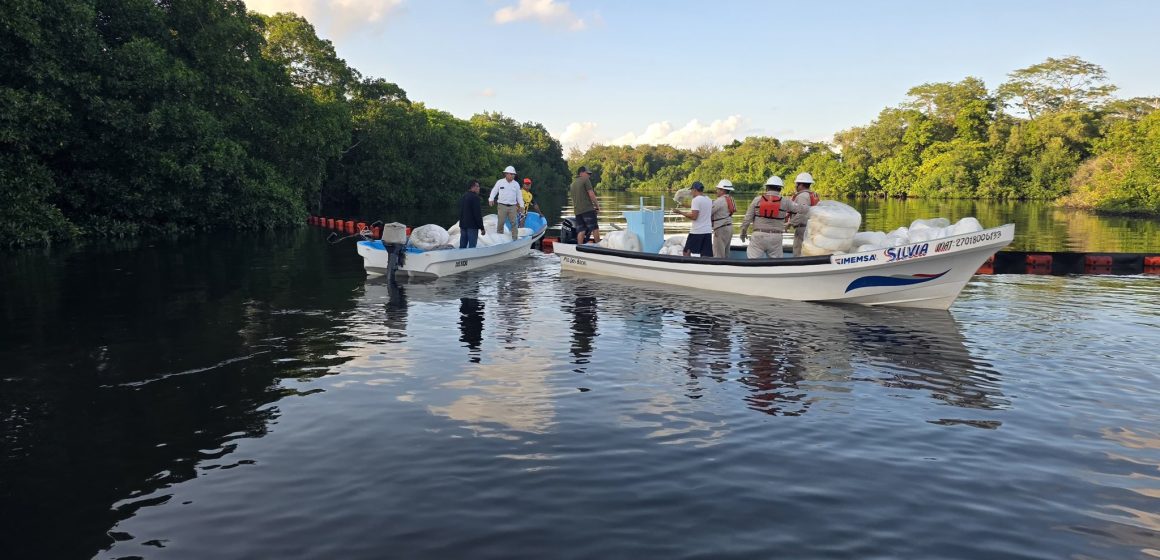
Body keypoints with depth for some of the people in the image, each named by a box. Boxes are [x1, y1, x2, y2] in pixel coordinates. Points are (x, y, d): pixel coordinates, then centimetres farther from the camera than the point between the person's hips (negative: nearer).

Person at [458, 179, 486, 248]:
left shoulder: (462, 197, 14)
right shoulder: (475, 197, -13)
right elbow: (478, 214, -16)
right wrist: (482, 228, -12)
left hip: (463, 225, 9)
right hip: (472, 226, -9)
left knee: (462, 246, 11)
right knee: (471, 247, -7)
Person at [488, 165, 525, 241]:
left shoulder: (516, 184, 10)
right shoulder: (500, 182, 4)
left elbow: (519, 196, 15)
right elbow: (494, 191, 7)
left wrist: (521, 205, 8)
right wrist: (491, 199, -8)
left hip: (513, 207, 2)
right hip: (502, 206, -2)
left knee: (514, 223, -2)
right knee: (501, 223, -1)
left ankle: (515, 239, 1)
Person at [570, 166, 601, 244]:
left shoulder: (572, 184, 22)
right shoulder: (585, 180, 0)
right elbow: (591, 194, -8)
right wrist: (597, 206, -1)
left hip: (577, 211, 7)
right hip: (588, 209, -7)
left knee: (581, 231, 3)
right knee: (595, 228, -3)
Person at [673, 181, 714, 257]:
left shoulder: (696, 199, -11)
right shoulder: (708, 199, 14)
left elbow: (694, 216, -18)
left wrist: (681, 212, -10)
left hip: (697, 231, -7)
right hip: (708, 231, 7)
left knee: (686, 252, 4)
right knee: (706, 255, 3)